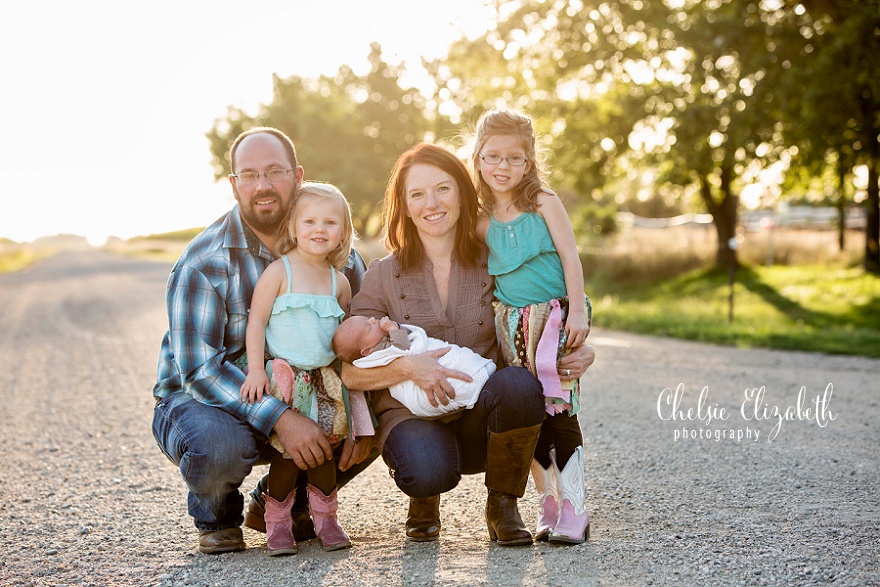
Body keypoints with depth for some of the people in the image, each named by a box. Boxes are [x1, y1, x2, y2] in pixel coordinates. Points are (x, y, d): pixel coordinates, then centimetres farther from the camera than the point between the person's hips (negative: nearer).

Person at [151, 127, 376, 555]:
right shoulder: (205, 262, -18)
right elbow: (198, 367, -25)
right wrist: (279, 418, -36)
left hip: (294, 401, 5)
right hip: (195, 399, -4)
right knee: (217, 445, -37)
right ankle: (216, 517, 1)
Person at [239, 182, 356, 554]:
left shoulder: (339, 282, 8)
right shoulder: (279, 272, -7)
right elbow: (256, 321, -8)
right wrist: (256, 369, -14)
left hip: (324, 379, 5)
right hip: (283, 377, -4)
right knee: (286, 450, -5)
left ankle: (326, 518, 21)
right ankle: (278, 524, 10)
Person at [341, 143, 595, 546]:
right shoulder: (383, 276, 2)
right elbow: (351, 373, -4)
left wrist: (577, 355, -13)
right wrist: (409, 367, -22)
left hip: (481, 421, 1)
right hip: (412, 414, -1)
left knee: (521, 384, -33)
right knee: (429, 472, -36)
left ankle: (502, 505, -6)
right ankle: (424, 500, 6)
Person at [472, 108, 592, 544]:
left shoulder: (543, 203, -1)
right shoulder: (484, 224, 10)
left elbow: (570, 257, -6)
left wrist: (577, 311, -13)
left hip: (553, 316, -4)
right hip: (512, 325, 4)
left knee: (559, 409, -10)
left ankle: (573, 509, -6)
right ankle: (548, 505, 15)